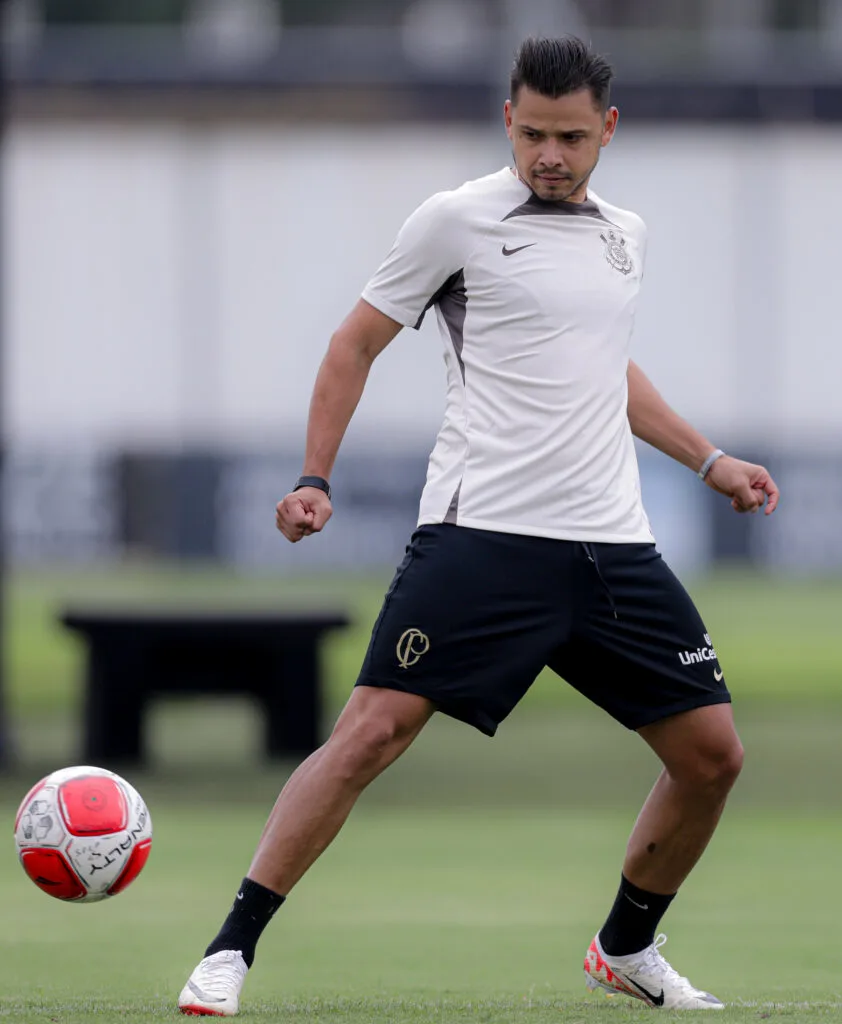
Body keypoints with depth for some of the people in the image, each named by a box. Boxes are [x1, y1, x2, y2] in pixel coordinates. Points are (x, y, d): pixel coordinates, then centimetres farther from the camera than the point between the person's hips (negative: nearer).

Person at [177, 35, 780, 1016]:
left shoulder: (623, 235, 15)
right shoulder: (457, 220, -2)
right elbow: (355, 344, 6)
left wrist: (710, 461, 29)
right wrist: (315, 479, -2)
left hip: (613, 546, 6)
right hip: (482, 531, -6)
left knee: (711, 753, 5)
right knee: (373, 730, -17)